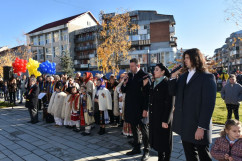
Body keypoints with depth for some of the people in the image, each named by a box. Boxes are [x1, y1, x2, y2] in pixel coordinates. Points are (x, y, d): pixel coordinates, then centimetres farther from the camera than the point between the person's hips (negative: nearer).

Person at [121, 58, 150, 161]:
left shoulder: (144, 76, -11)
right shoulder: (129, 76, 9)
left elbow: (147, 93, -14)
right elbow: (123, 90, 12)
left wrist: (145, 109, -17)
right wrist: (124, 84, -8)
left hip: (140, 108, -6)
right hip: (130, 108, 7)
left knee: (143, 129, 6)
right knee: (134, 129, 16)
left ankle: (146, 151, 21)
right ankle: (136, 148, 32)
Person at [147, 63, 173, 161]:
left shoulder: (167, 84, -13)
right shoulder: (153, 83, 10)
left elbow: (169, 104, -15)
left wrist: (165, 120, -17)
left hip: (163, 118, -7)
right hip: (154, 118, 7)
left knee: (165, 142, 8)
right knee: (157, 140, 16)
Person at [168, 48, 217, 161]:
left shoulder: (207, 77, -10)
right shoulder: (183, 76, 10)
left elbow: (208, 104, -15)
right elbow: (172, 92, 9)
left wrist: (202, 127, -18)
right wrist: (173, 76, -6)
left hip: (198, 126, -5)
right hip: (184, 124, 6)